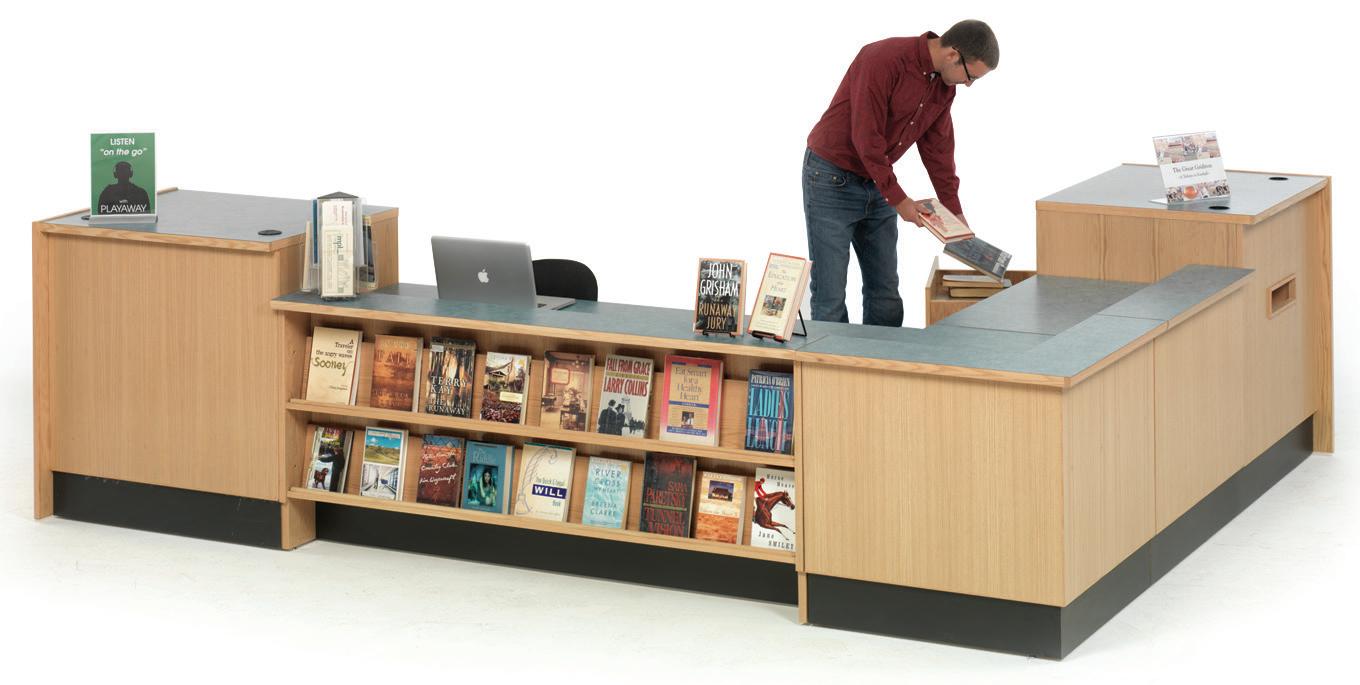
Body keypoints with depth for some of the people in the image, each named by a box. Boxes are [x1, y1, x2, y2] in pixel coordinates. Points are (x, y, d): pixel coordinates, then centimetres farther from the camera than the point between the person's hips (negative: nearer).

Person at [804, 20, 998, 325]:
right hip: (832, 181, -8)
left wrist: (955, 211, 11)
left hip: (877, 184, 8)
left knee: (886, 295, 6)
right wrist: (898, 200, -18)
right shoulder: (883, 60, -25)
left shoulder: (944, 85, 1)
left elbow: (937, 149, 11)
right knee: (830, 298, -7)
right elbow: (866, 138, -24)